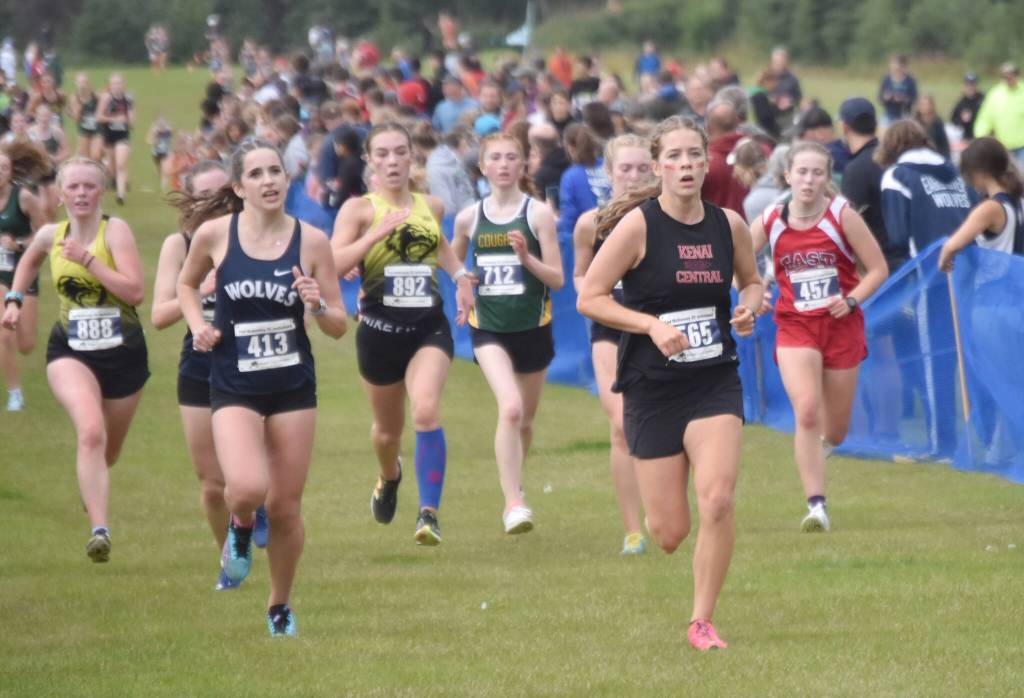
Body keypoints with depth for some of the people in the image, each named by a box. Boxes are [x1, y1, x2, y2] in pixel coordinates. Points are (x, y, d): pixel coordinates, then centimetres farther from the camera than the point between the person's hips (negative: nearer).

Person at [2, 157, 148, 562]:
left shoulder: (114, 231, -12)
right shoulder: (50, 236, 1)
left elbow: (136, 292, -24)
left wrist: (87, 259, -25)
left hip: (123, 352, -1)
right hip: (70, 351, 1)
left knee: (107, 452, 17)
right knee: (91, 432, -27)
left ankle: (90, 488, 54)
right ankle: (100, 531, -32)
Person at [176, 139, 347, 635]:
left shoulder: (311, 241, -4)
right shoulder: (214, 234, -5)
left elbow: (339, 327, 2)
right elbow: (187, 284, 16)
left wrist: (317, 306, -19)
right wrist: (198, 324, -2)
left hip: (293, 389, 1)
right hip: (234, 388, -1)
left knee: (285, 508, 5)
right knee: (247, 488, -24)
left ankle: (280, 608, 28)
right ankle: (241, 527, 14)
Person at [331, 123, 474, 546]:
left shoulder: (431, 206, 8)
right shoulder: (359, 209, -5)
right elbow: (333, 265, -18)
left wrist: (461, 276, 14)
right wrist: (378, 233, -25)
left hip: (429, 327, 1)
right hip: (379, 331, -1)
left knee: (426, 411, -23)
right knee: (388, 427, 16)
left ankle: (429, 514, -23)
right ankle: (389, 476, 52)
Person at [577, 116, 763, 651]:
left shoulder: (729, 225, 2)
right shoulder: (638, 225, -10)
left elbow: (751, 280, 22)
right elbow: (588, 298, -9)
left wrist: (748, 307, -1)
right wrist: (653, 325, -19)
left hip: (715, 383, 2)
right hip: (652, 389, -2)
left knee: (717, 501, -17)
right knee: (669, 532, -1)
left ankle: (702, 621, -2)